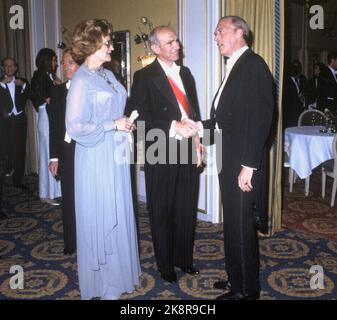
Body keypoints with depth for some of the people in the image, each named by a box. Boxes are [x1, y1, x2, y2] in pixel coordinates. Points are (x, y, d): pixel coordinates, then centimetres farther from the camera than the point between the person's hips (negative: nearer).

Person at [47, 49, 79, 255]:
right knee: (69, 198, 9)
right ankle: (71, 242, 23)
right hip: (66, 151, 3)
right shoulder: (58, 91, 8)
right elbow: (54, 125, 8)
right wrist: (54, 157, 4)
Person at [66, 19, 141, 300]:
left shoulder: (108, 75, 11)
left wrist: (126, 122, 4)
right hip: (97, 160, -8)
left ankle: (119, 271, 33)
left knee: (119, 216, 16)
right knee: (100, 218, 4)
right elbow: (75, 127, -20)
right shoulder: (81, 81, -14)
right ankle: (103, 284, 22)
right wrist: (114, 124, -17)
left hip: (116, 156, 8)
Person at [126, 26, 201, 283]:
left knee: (187, 209, 13)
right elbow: (139, 116, -13)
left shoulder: (185, 73, 13)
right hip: (162, 154, -5)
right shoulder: (145, 76, -6)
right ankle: (165, 264, 26)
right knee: (162, 213, 9)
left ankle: (184, 258, 33)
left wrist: (197, 142, 7)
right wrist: (173, 126, -20)